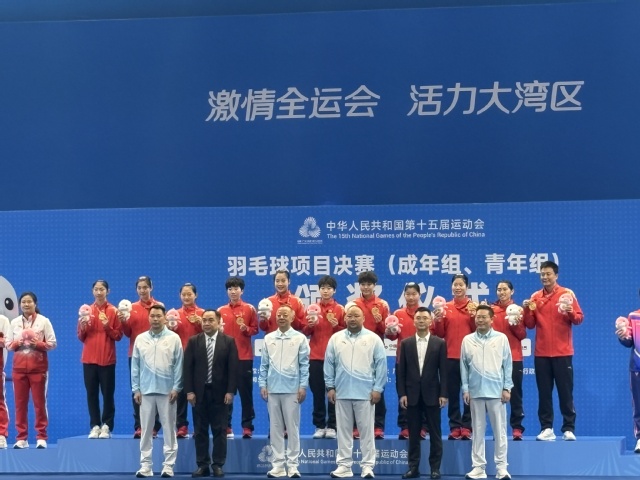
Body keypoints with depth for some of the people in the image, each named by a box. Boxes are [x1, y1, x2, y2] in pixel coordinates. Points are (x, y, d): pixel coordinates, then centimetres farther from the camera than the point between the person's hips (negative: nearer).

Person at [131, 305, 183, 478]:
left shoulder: (174, 338, 0)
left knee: (169, 429, 2)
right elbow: (135, 366, 7)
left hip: (167, 391, -2)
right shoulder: (140, 339, 6)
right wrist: (136, 389, 2)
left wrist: (176, 388, -6)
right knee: (146, 430, 4)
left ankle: (168, 465, 6)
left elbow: (178, 365, -1)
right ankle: (145, 465, 9)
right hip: (146, 391, 2)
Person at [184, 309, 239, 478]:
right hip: (199, 392, 1)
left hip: (220, 392, -1)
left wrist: (230, 391, -9)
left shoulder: (228, 341, 1)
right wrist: (189, 391, -6)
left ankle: (218, 465, 7)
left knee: (219, 431, 2)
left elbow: (233, 368, -2)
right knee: (200, 431, 4)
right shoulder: (193, 341, 4)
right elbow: (188, 367, 1)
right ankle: (202, 465, 9)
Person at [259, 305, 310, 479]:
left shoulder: (300, 338, 2)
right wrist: (262, 385, 2)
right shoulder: (268, 338, 8)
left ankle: (292, 465, 4)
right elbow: (264, 364, 10)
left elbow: (304, 364, 0)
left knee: (293, 428, 0)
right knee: (275, 428, 5)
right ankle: (278, 465, 8)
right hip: (272, 389, 2)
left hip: (292, 389, -2)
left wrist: (303, 386, -6)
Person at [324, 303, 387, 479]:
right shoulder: (336, 338, 6)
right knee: (343, 430, 7)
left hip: (365, 393, -2)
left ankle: (367, 466, 6)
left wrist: (378, 388, -6)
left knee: (366, 430, 1)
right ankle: (344, 465, 12)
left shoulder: (373, 339, 0)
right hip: (342, 392, 2)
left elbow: (381, 364, -1)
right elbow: (329, 364, 8)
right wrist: (330, 387, 3)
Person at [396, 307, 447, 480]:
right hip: (412, 394, 1)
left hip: (432, 394, -1)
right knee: (413, 434, 5)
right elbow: (401, 370, 4)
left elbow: (443, 370, 0)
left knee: (435, 433, 2)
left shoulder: (439, 343, 3)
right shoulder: (406, 343, 7)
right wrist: (401, 393, -4)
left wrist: (443, 394, -7)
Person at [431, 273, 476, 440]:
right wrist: (437, 320, -8)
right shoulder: (445, 308, 8)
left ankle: (467, 427, 5)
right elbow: (440, 334, 8)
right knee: (452, 393, 2)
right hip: (450, 357, 2)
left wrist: (473, 317, -15)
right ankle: (455, 427, 6)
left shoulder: (473, 307, 3)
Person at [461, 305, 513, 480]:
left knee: (500, 431, 0)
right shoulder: (467, 340, 6)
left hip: (496, 391, -2)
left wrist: (507, 388, -3)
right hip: (475, 392, 2)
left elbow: (507, 364, 2)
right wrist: (465, 389, 1)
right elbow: (464, 366, 7)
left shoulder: (501, 338, 2)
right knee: (478, 431, 5)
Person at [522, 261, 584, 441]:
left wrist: (571, 313, -23)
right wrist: (527, 310, -10)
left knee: (565, 391, -1)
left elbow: (579, 318, -3)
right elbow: (530, 325, 7)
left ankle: (569, 429, 1)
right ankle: (546, 428, 6)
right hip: (541, 353, 3)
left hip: (562, 352, -3)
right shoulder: (535, 297, 8)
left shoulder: (567, 294, 0)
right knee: (544, 392, 3)